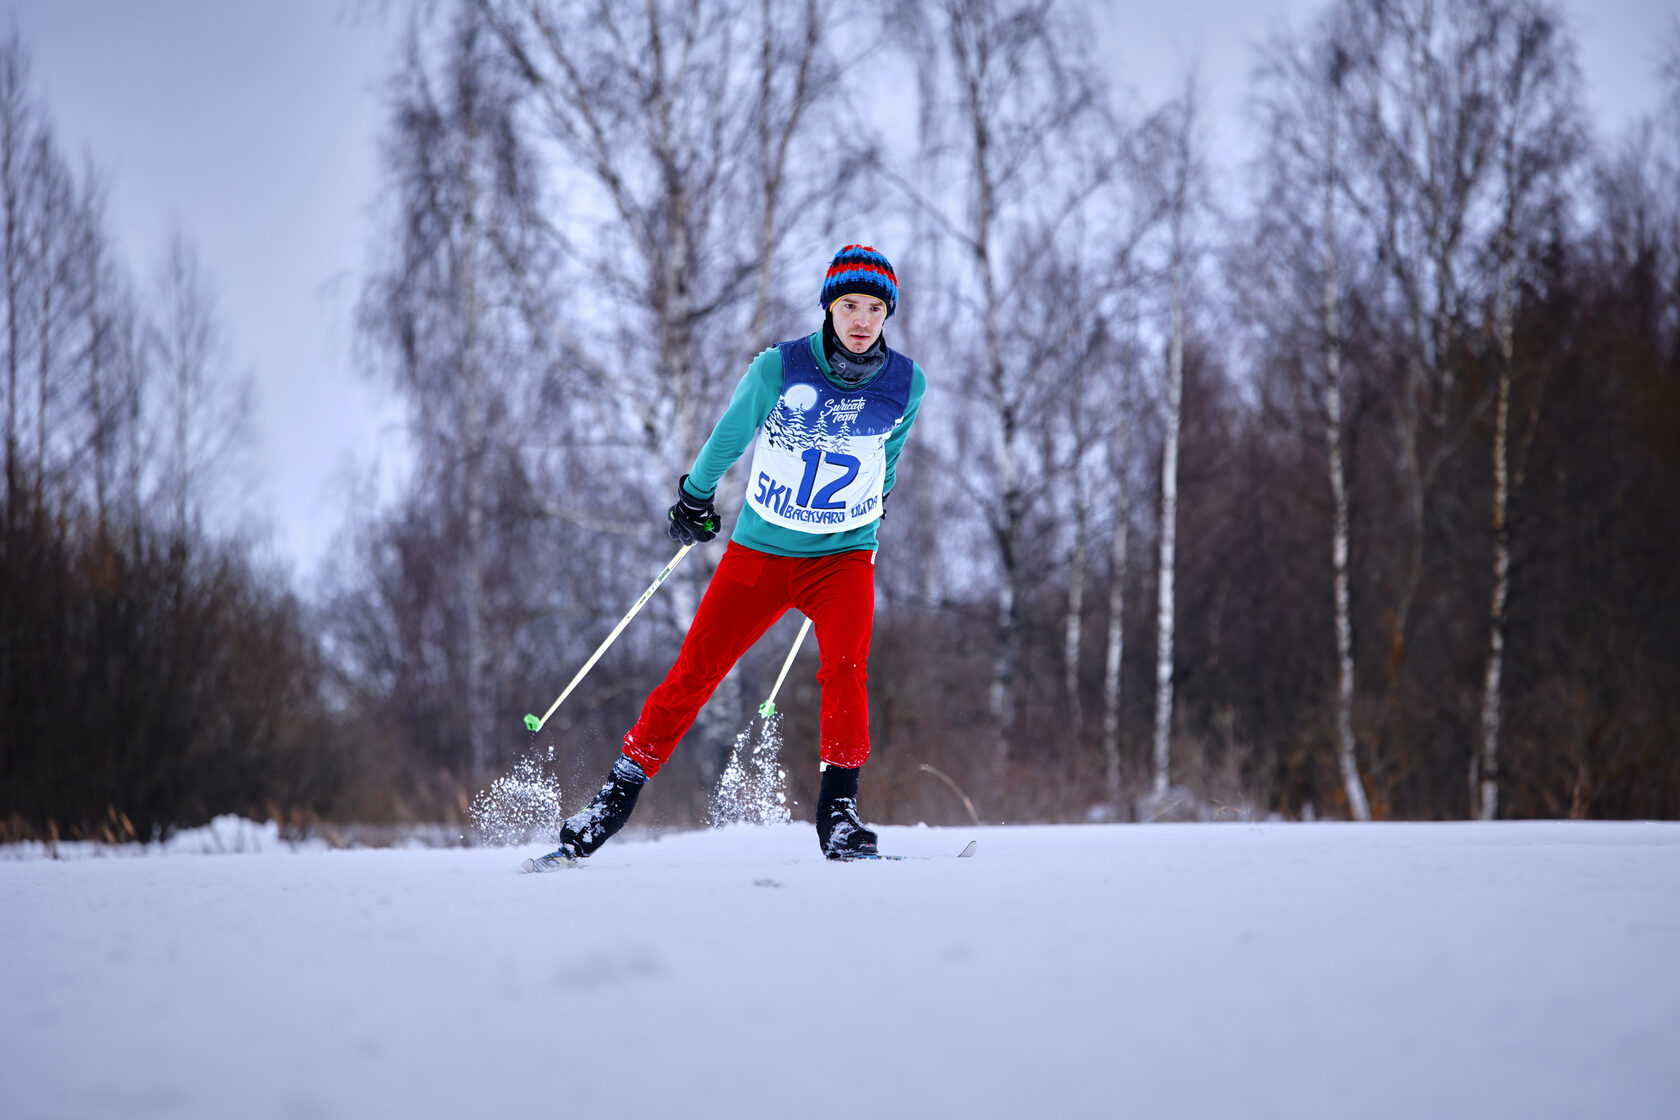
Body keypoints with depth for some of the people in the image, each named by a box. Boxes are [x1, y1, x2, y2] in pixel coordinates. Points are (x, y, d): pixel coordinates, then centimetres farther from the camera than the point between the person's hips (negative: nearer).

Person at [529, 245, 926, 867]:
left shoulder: (906, 384, -6)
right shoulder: (779, 368, -14)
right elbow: (730, 434, 4)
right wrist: (695, 497, 16)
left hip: (842, 558, 1)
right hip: (759, 552, -1)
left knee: (845, 670, -24)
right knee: (692, 675, -3)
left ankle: (838, 813, -14)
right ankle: (616, 797, 11)